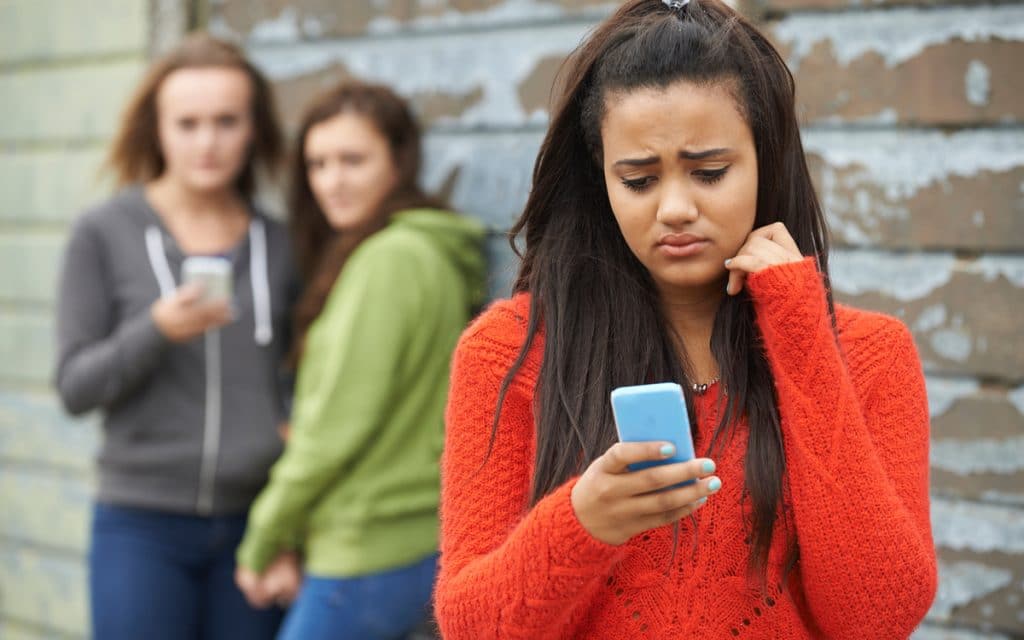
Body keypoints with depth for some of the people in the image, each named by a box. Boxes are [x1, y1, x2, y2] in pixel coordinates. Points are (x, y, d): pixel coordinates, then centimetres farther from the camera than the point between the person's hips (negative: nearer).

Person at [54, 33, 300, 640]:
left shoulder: (279, 244, 6)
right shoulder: (105, 233, -1)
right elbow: (76, 387, -2)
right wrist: (157, 330, -20)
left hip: (253, 522, 2)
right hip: (144, 524, -2)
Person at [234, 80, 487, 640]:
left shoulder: (388, 259, -16)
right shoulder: (428, 251, 14)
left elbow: (338, 424, -17)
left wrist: (263, 541, -6)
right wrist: (293, 543, 11)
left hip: (365, 556, -9)